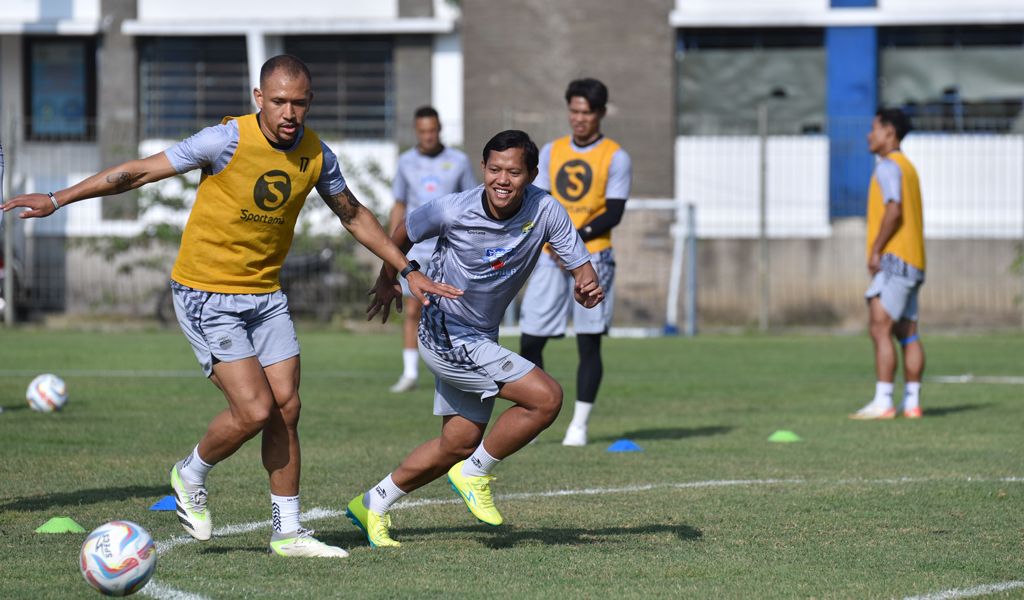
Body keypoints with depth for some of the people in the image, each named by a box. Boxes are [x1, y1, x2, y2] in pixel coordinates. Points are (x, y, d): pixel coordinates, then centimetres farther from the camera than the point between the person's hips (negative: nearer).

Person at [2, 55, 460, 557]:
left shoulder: (316, 156, -2)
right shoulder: (228, 140, -19)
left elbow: (354, 216, 16)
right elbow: (140, 172, -13)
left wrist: (408, 271, 17)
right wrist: (57, 200, -12)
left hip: (265, 295, 6)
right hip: (205, 294, -5)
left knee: (286, 409, 1)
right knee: (254, 411, -13)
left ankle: (287, 533, 13)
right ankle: (190, 476, 15)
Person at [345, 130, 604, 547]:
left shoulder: (545, 211, -13)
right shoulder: (452, 211, -20)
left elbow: (581, 267, -10)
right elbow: (402, 236, -1)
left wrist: (588, 288, -33)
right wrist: (386, 285, 13)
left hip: (481, 339, 6)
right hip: (445, 336, -6)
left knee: (459, 444, 15)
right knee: (546, 398, -18)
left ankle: (373, 505, 30)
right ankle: (476, 473, 0)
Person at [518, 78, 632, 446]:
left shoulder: (615, 157, 0)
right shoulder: (552, 152, 13)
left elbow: (613, 213, -6)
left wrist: (577, 237, -19)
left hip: (593, 258, -4)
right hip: (550, 258, 4)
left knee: (589, 343, -3)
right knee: (529, 340, -1)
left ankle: (579, 425, 2)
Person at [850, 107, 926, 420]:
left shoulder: (889, 166, -9)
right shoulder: (907, 167, 21)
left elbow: (894, 211, -21)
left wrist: (876, 250, -17)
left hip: (894, 258, -10)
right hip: (912, 264, 10)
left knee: (880, 328, -13)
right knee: (907, 333, 8)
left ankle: (883, 402, -19)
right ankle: (912, 402, 8)